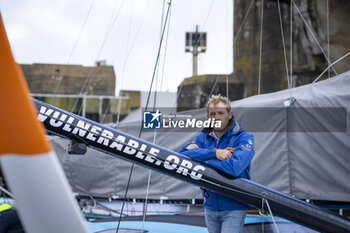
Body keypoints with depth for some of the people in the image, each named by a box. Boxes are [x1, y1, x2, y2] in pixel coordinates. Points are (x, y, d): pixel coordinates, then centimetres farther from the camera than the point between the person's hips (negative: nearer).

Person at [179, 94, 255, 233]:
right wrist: (214, 153, -19)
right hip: (210, 206, 5)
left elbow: (234, 168, -25)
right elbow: (182, 154, -10)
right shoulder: (203, 137, 6)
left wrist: (201, 156, -14)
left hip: (234, 207, -5)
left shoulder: (244, 138, -8)